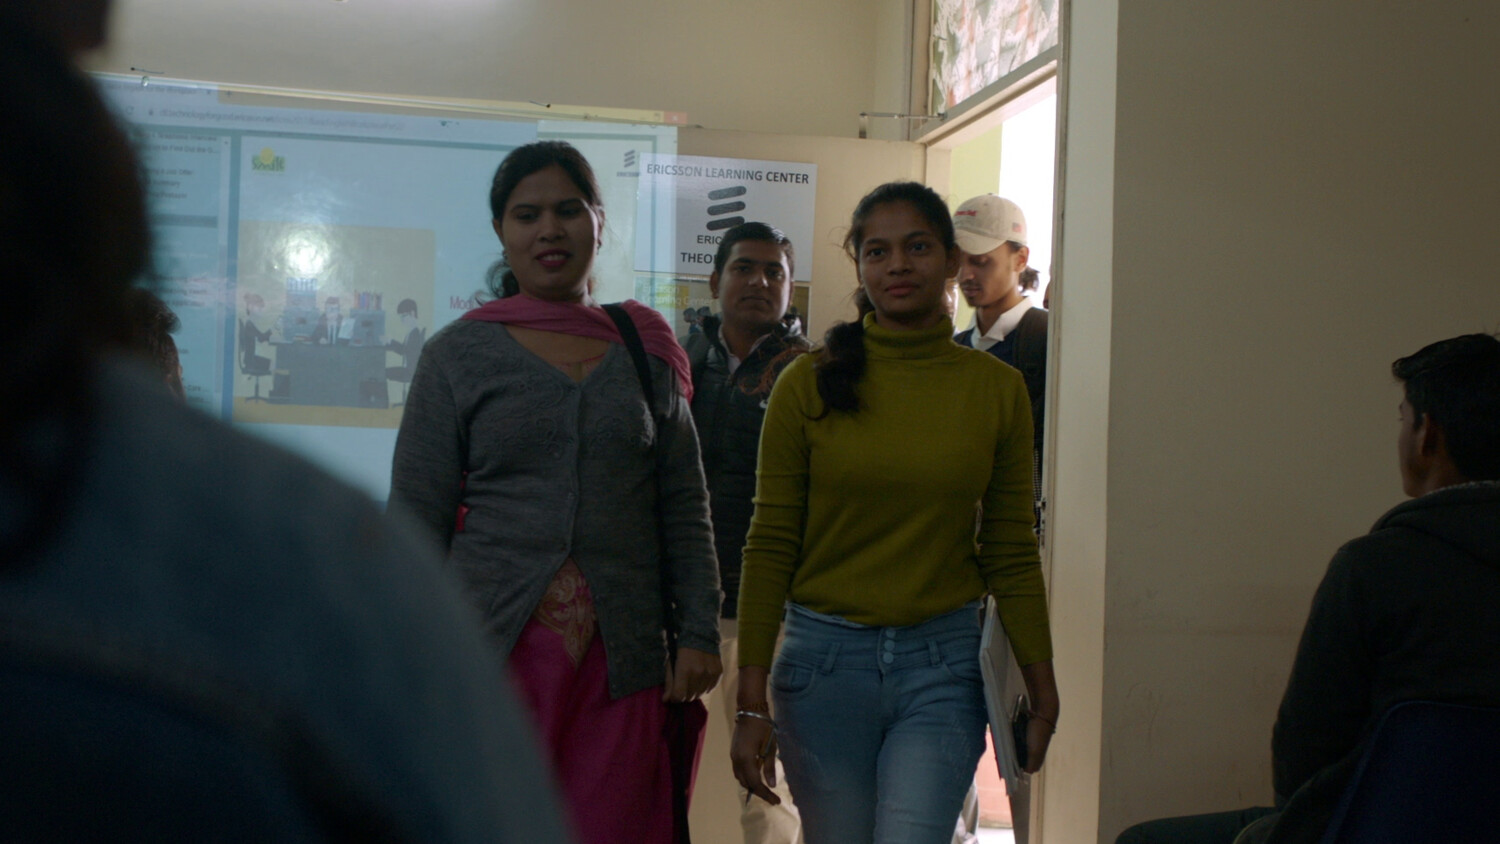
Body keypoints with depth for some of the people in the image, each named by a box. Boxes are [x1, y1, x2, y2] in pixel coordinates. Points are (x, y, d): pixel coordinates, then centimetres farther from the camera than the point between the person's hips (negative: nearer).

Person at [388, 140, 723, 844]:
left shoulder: (645, 351, 9)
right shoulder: (457, 355, 4)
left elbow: (683, 507, 11)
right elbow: (415, 520, 3)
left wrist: (698, 633, 4)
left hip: (619, 655, 2)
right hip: (493, 648, -1)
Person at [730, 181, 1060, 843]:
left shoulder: (997, 388, 3)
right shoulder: (809, 383, -2)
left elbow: (1011, 554, 8)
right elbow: (769, 547, -1)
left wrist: (1043, 691, 8)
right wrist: (751, 704, -4)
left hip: (942, 665, 0)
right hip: (824, 660, 0)